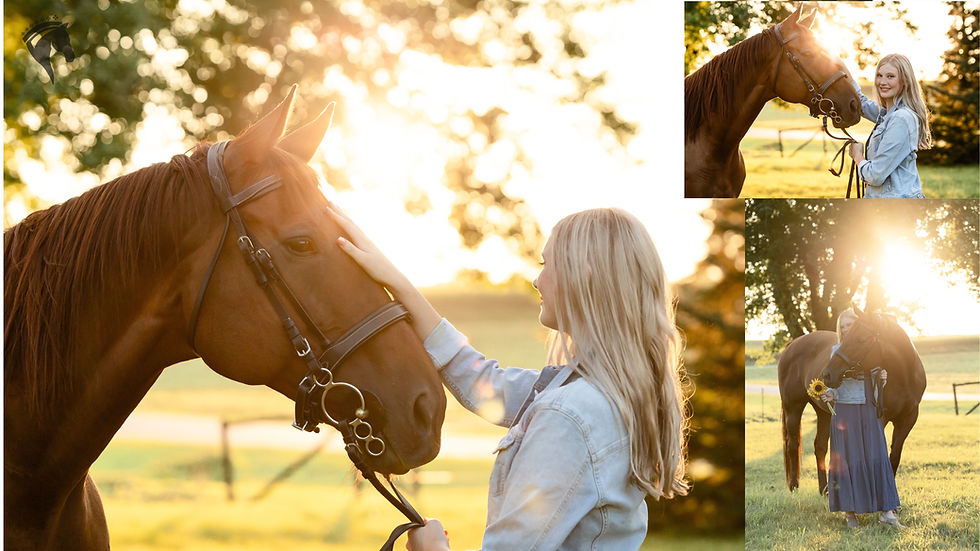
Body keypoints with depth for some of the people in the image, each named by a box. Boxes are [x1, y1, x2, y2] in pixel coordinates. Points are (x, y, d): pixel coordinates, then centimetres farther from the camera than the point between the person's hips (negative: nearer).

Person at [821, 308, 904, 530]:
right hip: (845, 410, -2)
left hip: (869, 411, 2)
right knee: (848, 459, -2)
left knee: (876, 457, -2)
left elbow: (877, 384, 14)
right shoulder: (837, 351, 2)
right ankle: (849, 512, 6)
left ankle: (886, 512, -1)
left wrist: (882, 378, -7)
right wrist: (830, 395, -19)